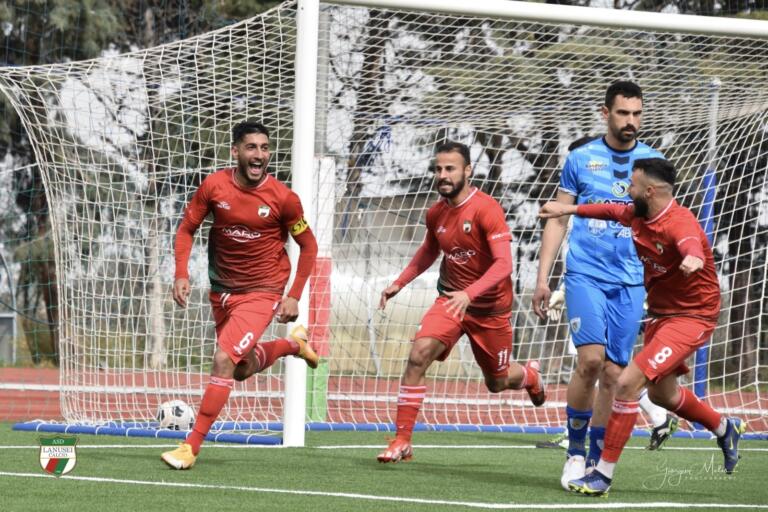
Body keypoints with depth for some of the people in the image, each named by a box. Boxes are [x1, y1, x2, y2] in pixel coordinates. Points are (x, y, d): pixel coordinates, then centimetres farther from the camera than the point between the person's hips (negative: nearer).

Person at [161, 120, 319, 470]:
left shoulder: (282, 198, -14)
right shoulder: (214, 186, -9)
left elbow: (308, 245, -1)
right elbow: (186, 229, 2)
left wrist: (294, 296, -6)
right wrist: (181, 275, -11)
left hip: (261, 293, -5)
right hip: (222, 290, 5)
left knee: (224, 359, -20)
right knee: (244, 369, 19)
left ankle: (192, 446, -13)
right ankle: (293, 344, 50)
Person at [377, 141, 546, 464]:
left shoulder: (486, 209, -22)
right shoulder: (436, 214, -2)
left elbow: (504, 264, -30)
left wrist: (469, 294, -42)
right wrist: (400, 283, 9)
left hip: (490, 307, -4)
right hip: (451, 299, 4)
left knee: (497, 383, 14)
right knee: (419, 354, -22)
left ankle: (531, 375, 53)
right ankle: (402, 441, -18)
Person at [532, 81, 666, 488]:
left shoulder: (653, 162, 8)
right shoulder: (581, 159, 4)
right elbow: (558, 220, 9)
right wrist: (542, 277, 3)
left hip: (630, 282, 2)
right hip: (586, 274, -2)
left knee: (613, 374, 0)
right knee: (591, 359, -17)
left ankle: (594, 463, 11)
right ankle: (575, 451, -1)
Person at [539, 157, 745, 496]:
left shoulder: (679, 223, -29)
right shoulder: (638, 215, -3)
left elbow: (690, 243, -52)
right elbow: (613, 211, 20)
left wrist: (693, 258, -75)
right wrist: (569, 210, 23)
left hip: (691, 317, -10)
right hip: (661, 313, 10)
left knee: (628, 382, -20)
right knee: (662, 394, 26)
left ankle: (604, 474, -12)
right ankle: (725, 429, 53)